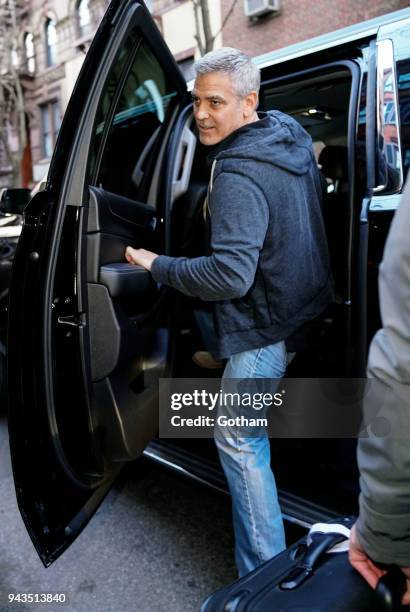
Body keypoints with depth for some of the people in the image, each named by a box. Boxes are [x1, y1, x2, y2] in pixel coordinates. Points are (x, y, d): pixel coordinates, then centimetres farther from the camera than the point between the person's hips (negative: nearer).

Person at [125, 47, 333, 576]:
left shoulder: (237, 175, -25)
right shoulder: (292, 136, 4)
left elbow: (230, 276, -32)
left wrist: (158, 266, -19)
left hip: (268, 327, -9)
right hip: (309, 309, 9)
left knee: (238, 439, 1)